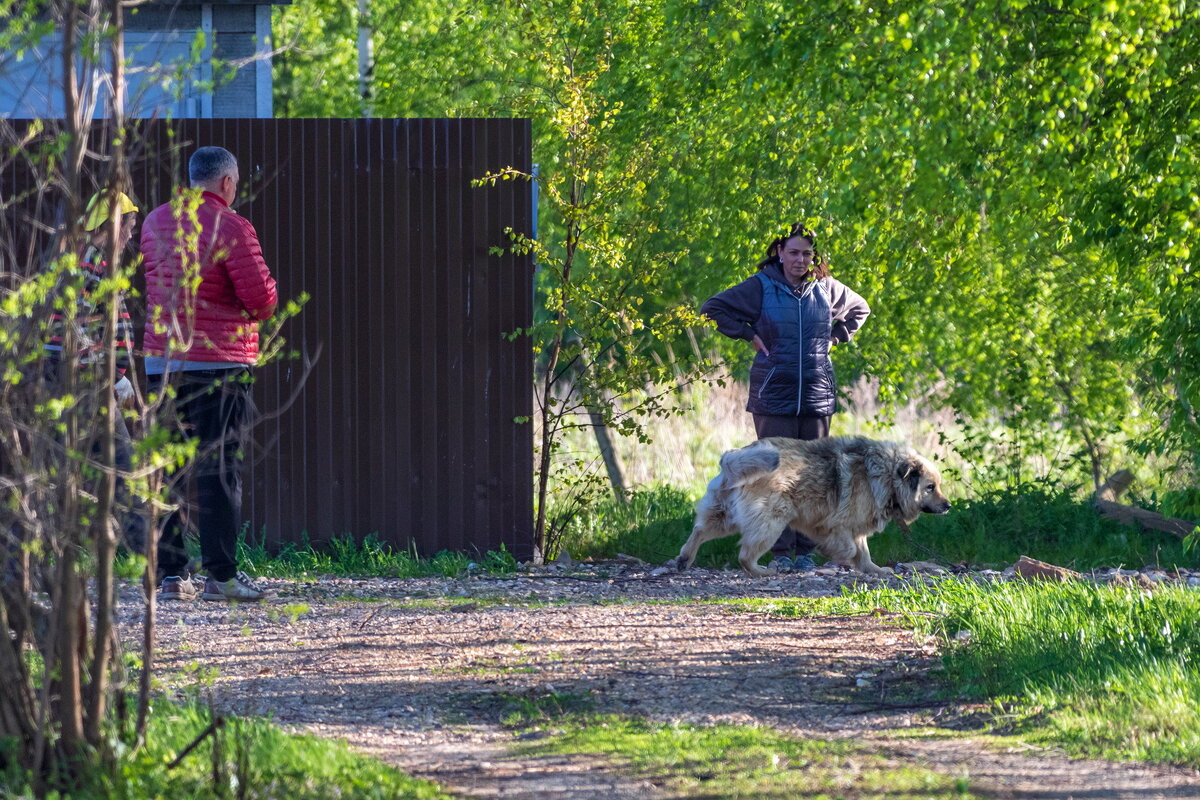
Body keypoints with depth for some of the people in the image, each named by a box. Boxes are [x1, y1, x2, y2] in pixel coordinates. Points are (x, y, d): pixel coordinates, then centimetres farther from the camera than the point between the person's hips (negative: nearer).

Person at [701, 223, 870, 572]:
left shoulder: (826, 288, 8)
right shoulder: (761, 287, -1)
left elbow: (859, 309, 27)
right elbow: (713, 308, 3)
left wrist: (834, 337, 13)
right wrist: (748, 334, -3)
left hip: (817, 396, 3)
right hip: (774, 395, -3)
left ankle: (806, 552, 9)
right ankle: (780, 552, -4)